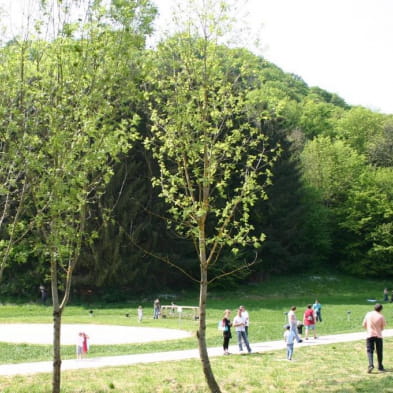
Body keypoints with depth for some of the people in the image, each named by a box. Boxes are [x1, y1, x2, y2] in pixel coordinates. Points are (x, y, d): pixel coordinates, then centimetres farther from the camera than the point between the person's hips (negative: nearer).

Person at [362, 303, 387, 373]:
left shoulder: (368, 314, -1)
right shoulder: (381, 316, -7)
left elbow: (364, 325, 5)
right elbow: (383, 327, 2)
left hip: (369, 335, 1)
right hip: (378, 335, -1)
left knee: (370, 351, 2)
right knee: (379, 351, 11)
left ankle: (371, 365, -18)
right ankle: (380, 367, 20)